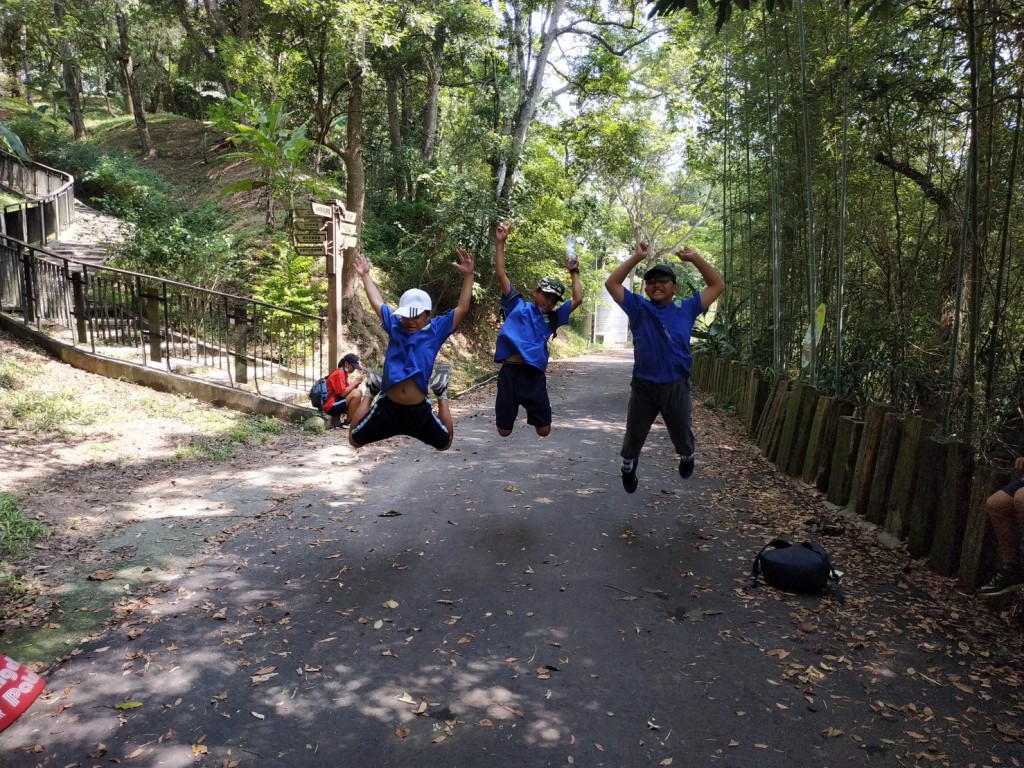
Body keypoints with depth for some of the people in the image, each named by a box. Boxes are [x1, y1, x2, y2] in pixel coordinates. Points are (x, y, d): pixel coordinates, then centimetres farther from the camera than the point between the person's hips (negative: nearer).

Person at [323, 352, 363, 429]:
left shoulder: (344, 373, 14)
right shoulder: (339, 373, -16)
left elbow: (348, 389, 8)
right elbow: (343, 393, -22)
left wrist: (357, 382, -6)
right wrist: (355, 382, -16)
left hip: (336, 402, 10)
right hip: (331, 406, -10)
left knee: (358, 391, 11)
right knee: (356, 394, -21)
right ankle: (348, 422, -11)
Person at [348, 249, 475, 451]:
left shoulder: (435, 330, -3)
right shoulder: (394, 326, 2)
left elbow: (462, 309, -7)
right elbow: (377, 303, 15)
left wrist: (468, 275, -12)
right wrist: (365, 276, 23)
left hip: (419, 410, -1)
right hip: (388, 406, 1)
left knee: (444, 443, 15)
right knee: (355, 439, 9)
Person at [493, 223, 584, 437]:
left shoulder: (553, 318, 16)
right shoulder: (517, 306, 9)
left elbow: (578, 299, 13)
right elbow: (501, 275, 5)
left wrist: (573, 272, 17)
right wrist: (500, 243, 1)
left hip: (535, 375, 3)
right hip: (510, 372, -3)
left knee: (544, 430, 7)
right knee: (504, 431, 4)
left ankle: (533, 414, 42)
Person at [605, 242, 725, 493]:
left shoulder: (686, 308, 3)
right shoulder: (638, 308, 2)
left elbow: (717, 286, 5)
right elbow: (611, 283, -1)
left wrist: (695, 258, -1)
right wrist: (636, 257, -6)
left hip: (676, 386, 0)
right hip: (642, 385, 0)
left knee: (681, 434, 18)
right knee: (634, 435, 15)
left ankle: (687, 457, 51)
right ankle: (628, 468, 42)